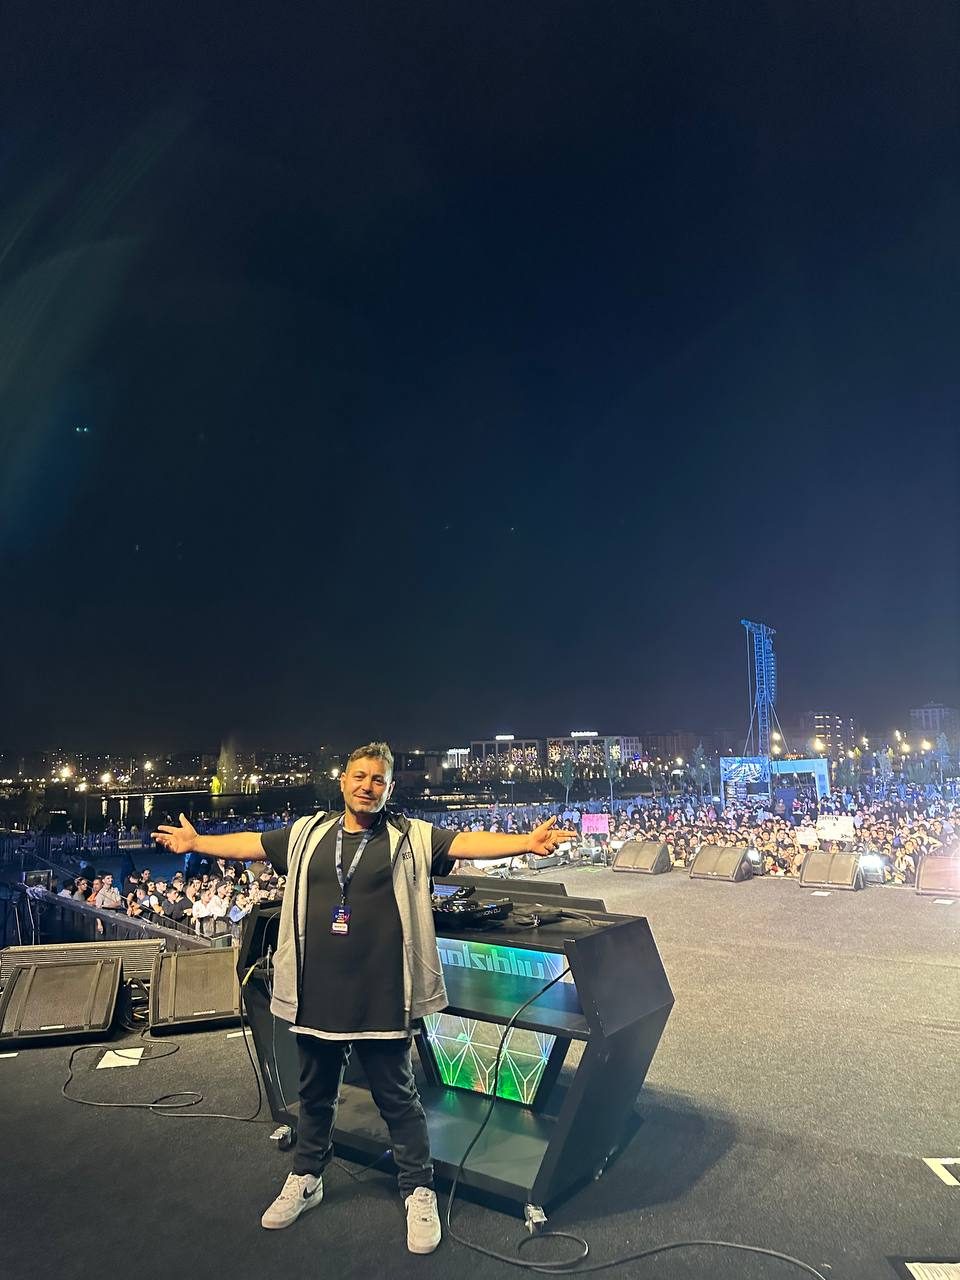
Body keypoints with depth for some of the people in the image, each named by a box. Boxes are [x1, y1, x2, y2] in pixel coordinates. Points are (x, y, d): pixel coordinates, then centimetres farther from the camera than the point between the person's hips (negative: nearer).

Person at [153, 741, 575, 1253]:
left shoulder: (410, 836, -6)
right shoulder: (308, 832, 3)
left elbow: (466, 841, -17)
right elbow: (251, 843, 13)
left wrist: (525, 843, -30)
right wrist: (196, 842, 15)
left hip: (381, 996, -3)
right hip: (316, 993, 4)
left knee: (397, 1097, 10)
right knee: (315, 1093, 23)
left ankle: (419, 1192, 30)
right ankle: (305, 1180, 45)